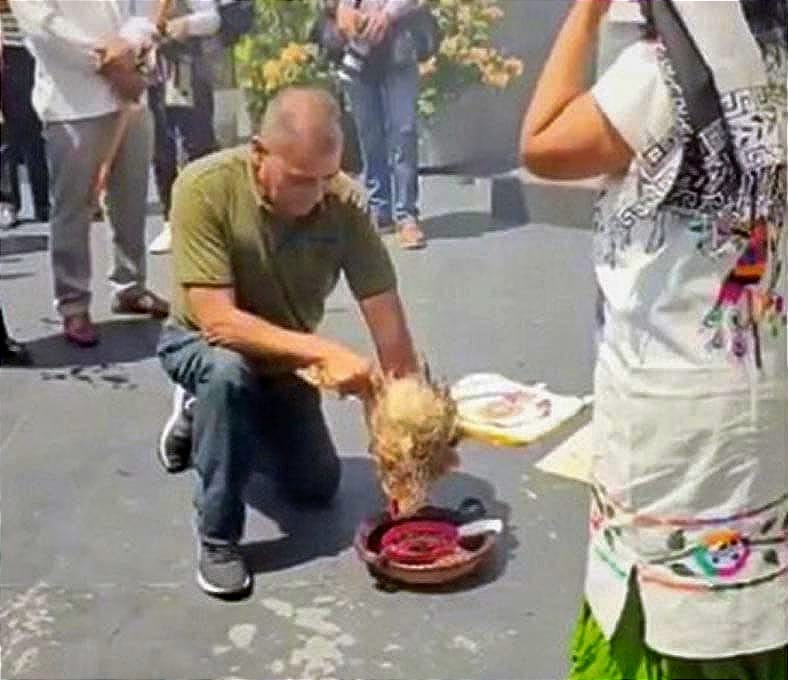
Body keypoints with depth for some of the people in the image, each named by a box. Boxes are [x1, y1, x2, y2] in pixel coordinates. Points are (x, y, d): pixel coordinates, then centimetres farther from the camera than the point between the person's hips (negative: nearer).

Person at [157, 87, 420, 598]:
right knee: (228, 373, -38)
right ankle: (217, 540, -17)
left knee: (319, 488, 9)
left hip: (285, 358, 4)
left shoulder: (345, 201, -26)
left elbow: (387, 319, -24)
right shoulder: (205, 187, -33)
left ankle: (205, 416, 32)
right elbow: (216, 319, -36)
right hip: (201, 343, -4)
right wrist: (324, 352, -44)